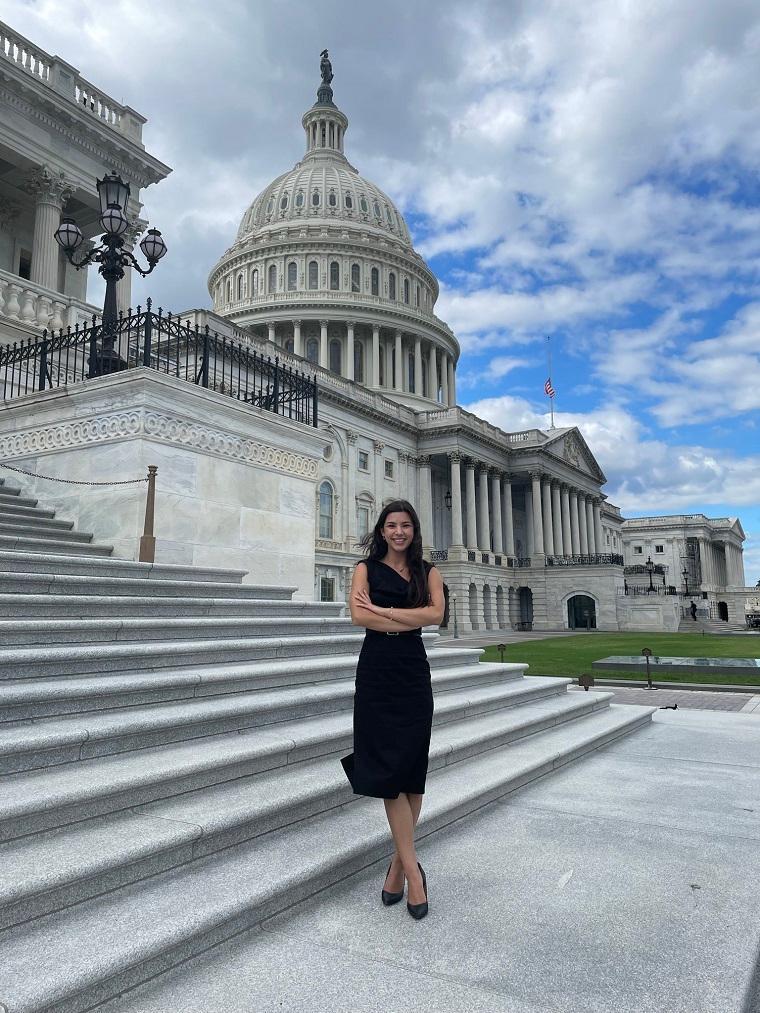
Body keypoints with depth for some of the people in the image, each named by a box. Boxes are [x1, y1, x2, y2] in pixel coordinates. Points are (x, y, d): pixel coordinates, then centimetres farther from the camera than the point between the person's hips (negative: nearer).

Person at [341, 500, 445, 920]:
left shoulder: (427, 571, 8)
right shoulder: (366, 568, 4)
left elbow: (436, 613, -9)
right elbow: (358, 614, -11)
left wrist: (384, 611, -12)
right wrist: (410, 621, -11)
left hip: (413, 673, 2)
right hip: (376, 672, -1)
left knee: (412, 768, 3)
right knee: (389, 767, -3)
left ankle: (399, 860, 17)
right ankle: (412, 867, 4)